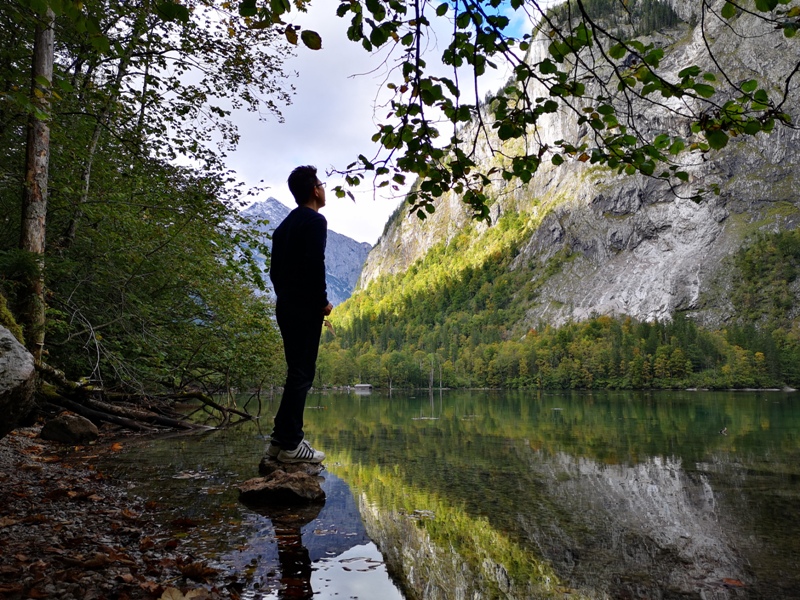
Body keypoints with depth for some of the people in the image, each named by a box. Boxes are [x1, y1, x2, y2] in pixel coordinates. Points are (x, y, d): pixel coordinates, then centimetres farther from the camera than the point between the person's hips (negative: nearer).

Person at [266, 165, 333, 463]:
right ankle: (291, 444, 0)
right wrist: (323, 302, -10)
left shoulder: (285, 225, 19)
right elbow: (315, 264, -19)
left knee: (298, 372, 14)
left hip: (285, 305, 9)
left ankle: (281, 439, 17)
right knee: (302, 373, -5)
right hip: (305, 307, -9)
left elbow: (275, 269, 18)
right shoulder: (315, 221, -7)